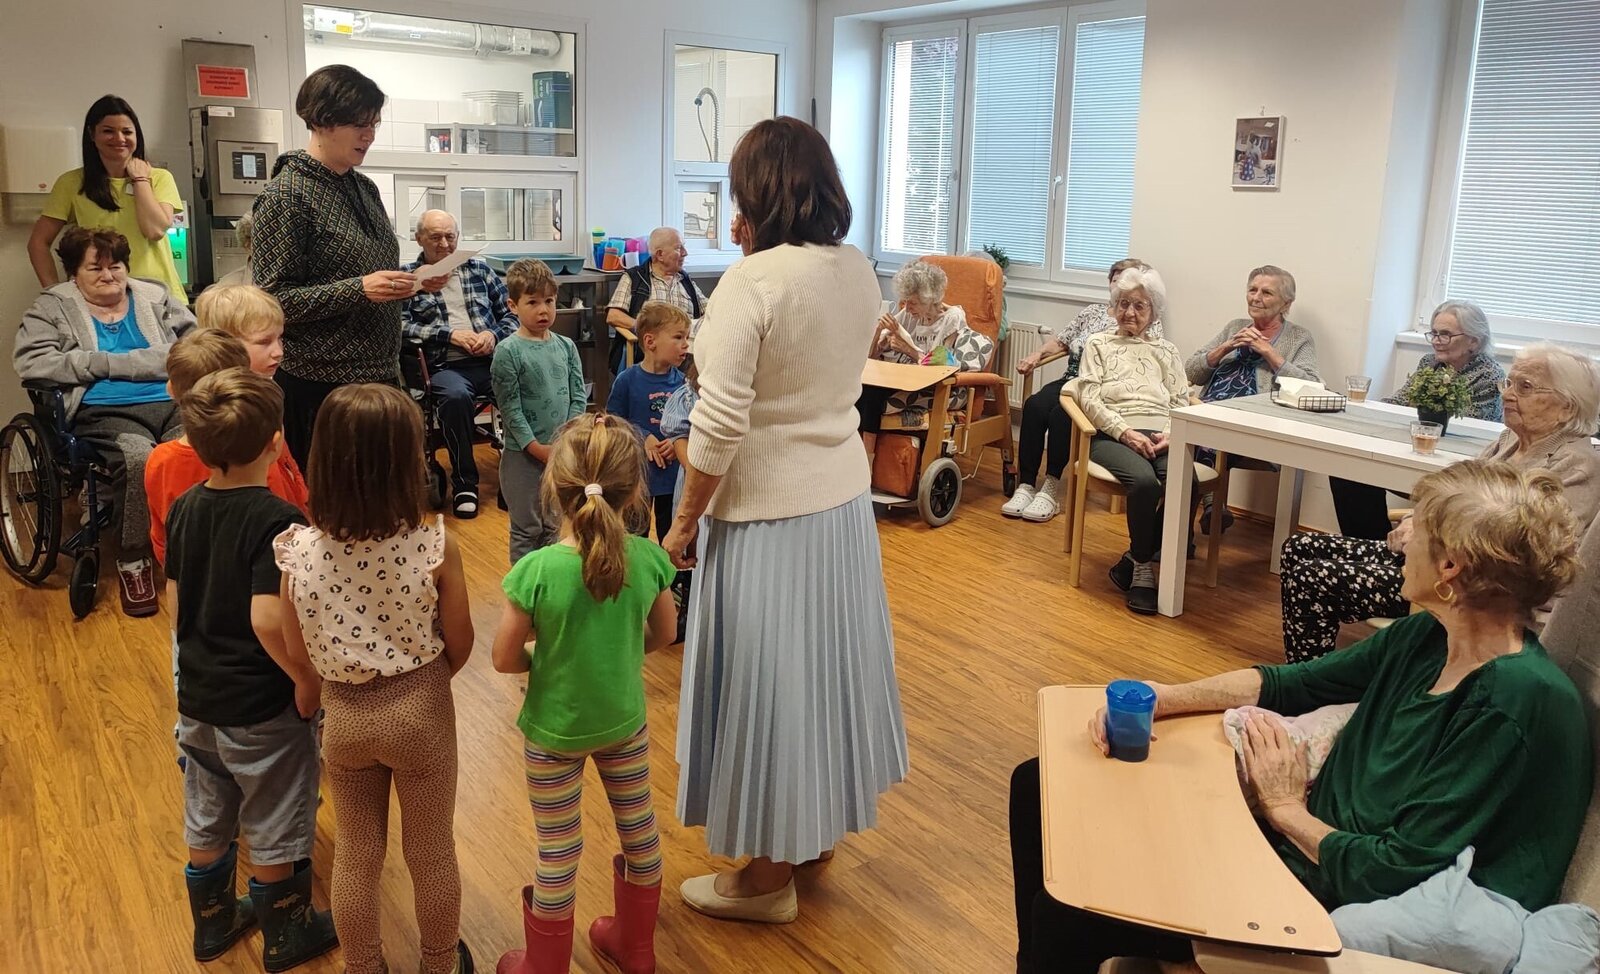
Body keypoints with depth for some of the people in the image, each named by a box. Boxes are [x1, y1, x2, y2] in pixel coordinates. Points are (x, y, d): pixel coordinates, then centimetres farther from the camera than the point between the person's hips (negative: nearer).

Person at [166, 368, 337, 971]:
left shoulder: (185, 509, -2)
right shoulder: (277, 521, -25)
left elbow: (174, 598, 8)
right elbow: (268, 619, -32)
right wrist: (308, 678, -18)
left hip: (197, 698, 7)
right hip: (261, 710, -7)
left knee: (206, 828, 24)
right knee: (272, 836, 13)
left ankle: (213, 924, 44)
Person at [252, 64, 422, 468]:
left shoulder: (365, 188, 13)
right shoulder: (286, 195, -9)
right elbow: (274, 298, -14)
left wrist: (413, 282, 2)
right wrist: (358, 289, -23)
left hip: (380, 372, 7)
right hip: (322, 385, -7)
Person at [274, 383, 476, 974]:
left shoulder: (297, 550, -18)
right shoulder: (434, 545, -24)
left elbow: (298, 653, -6)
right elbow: (459, 647, -12)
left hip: (344, 715, 2)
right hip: (420, 711, -2)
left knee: (355, 858, 22)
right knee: (432, 853, 20)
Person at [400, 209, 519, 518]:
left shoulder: (479, 268, 20)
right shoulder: (407, 275, 11)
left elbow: (511, 315, 19)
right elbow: (402, 326, -2)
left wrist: (494, 335, -1)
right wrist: (450, 335, -8)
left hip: (492, 359, 3)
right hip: (445, 366, -2)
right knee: (456, 396, -37)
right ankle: (464, 483, -18)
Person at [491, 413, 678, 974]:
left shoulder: (536, 570, -27)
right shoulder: (649, 559, -18)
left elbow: (504, 659, -16)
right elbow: (663, 635, -2)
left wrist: (544, 661, 3)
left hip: (554, 730, -3)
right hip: (625, 721, 3)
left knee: (558, 854, 14)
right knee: (639, 830, 23)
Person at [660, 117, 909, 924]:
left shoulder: (751, 281, -19)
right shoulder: (860, 272, 2)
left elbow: (719, 424, -21)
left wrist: (684, 523, -8)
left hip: (766, 512, -7)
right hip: (842, 497, 8)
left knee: (766, 679, 6)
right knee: (822, 661, 21)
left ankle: (767, 878, 22)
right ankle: (815, 824, 41)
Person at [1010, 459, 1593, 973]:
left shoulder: (1522, 707, -23)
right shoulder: (1426, 637, 1)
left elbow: (1391, 876, -23)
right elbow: (1288, 684, 10)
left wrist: (1288, 809, -9)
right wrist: (1158, 699, -2)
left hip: (1335, 899, -8)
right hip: (1309, 837, 9)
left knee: (1070, 913, -21)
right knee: (1039, 786, 5)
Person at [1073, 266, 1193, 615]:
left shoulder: (1165, 350, 27)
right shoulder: (1098, 344, 19)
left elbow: (1181, 402, 17)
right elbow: (1089, 398, 5)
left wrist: (1172, 433, -7)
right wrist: (1126, 432, -11)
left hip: (1161, 438, 3)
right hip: (1112, 436, -3)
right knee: (1144, 481, -36)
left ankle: (1135, 559, -13)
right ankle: (1143, 569, -15)